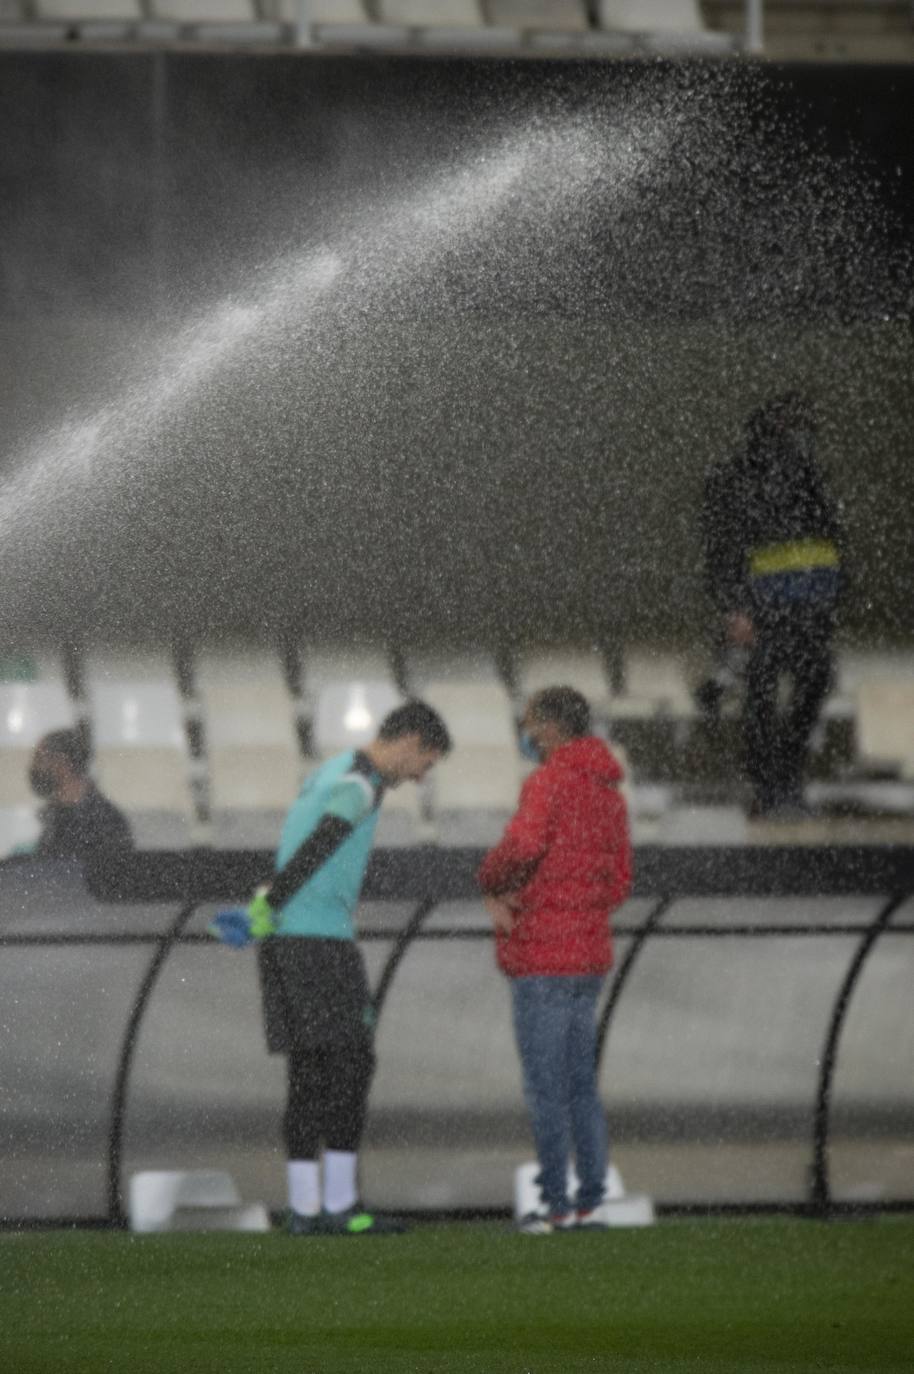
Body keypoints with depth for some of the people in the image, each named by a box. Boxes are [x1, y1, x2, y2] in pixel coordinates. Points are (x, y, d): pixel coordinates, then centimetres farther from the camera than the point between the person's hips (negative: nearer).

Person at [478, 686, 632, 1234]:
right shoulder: (608, 792, 14)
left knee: (545, 1085, -4)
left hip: (543, 960, -8)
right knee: (580, 1082, 13)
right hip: (590, 952, 8)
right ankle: (593, 1199, 12)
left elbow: (523, 845, -32)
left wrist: (491, 882, -9)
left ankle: (557, 1204, -4)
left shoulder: (549, 782, -13)